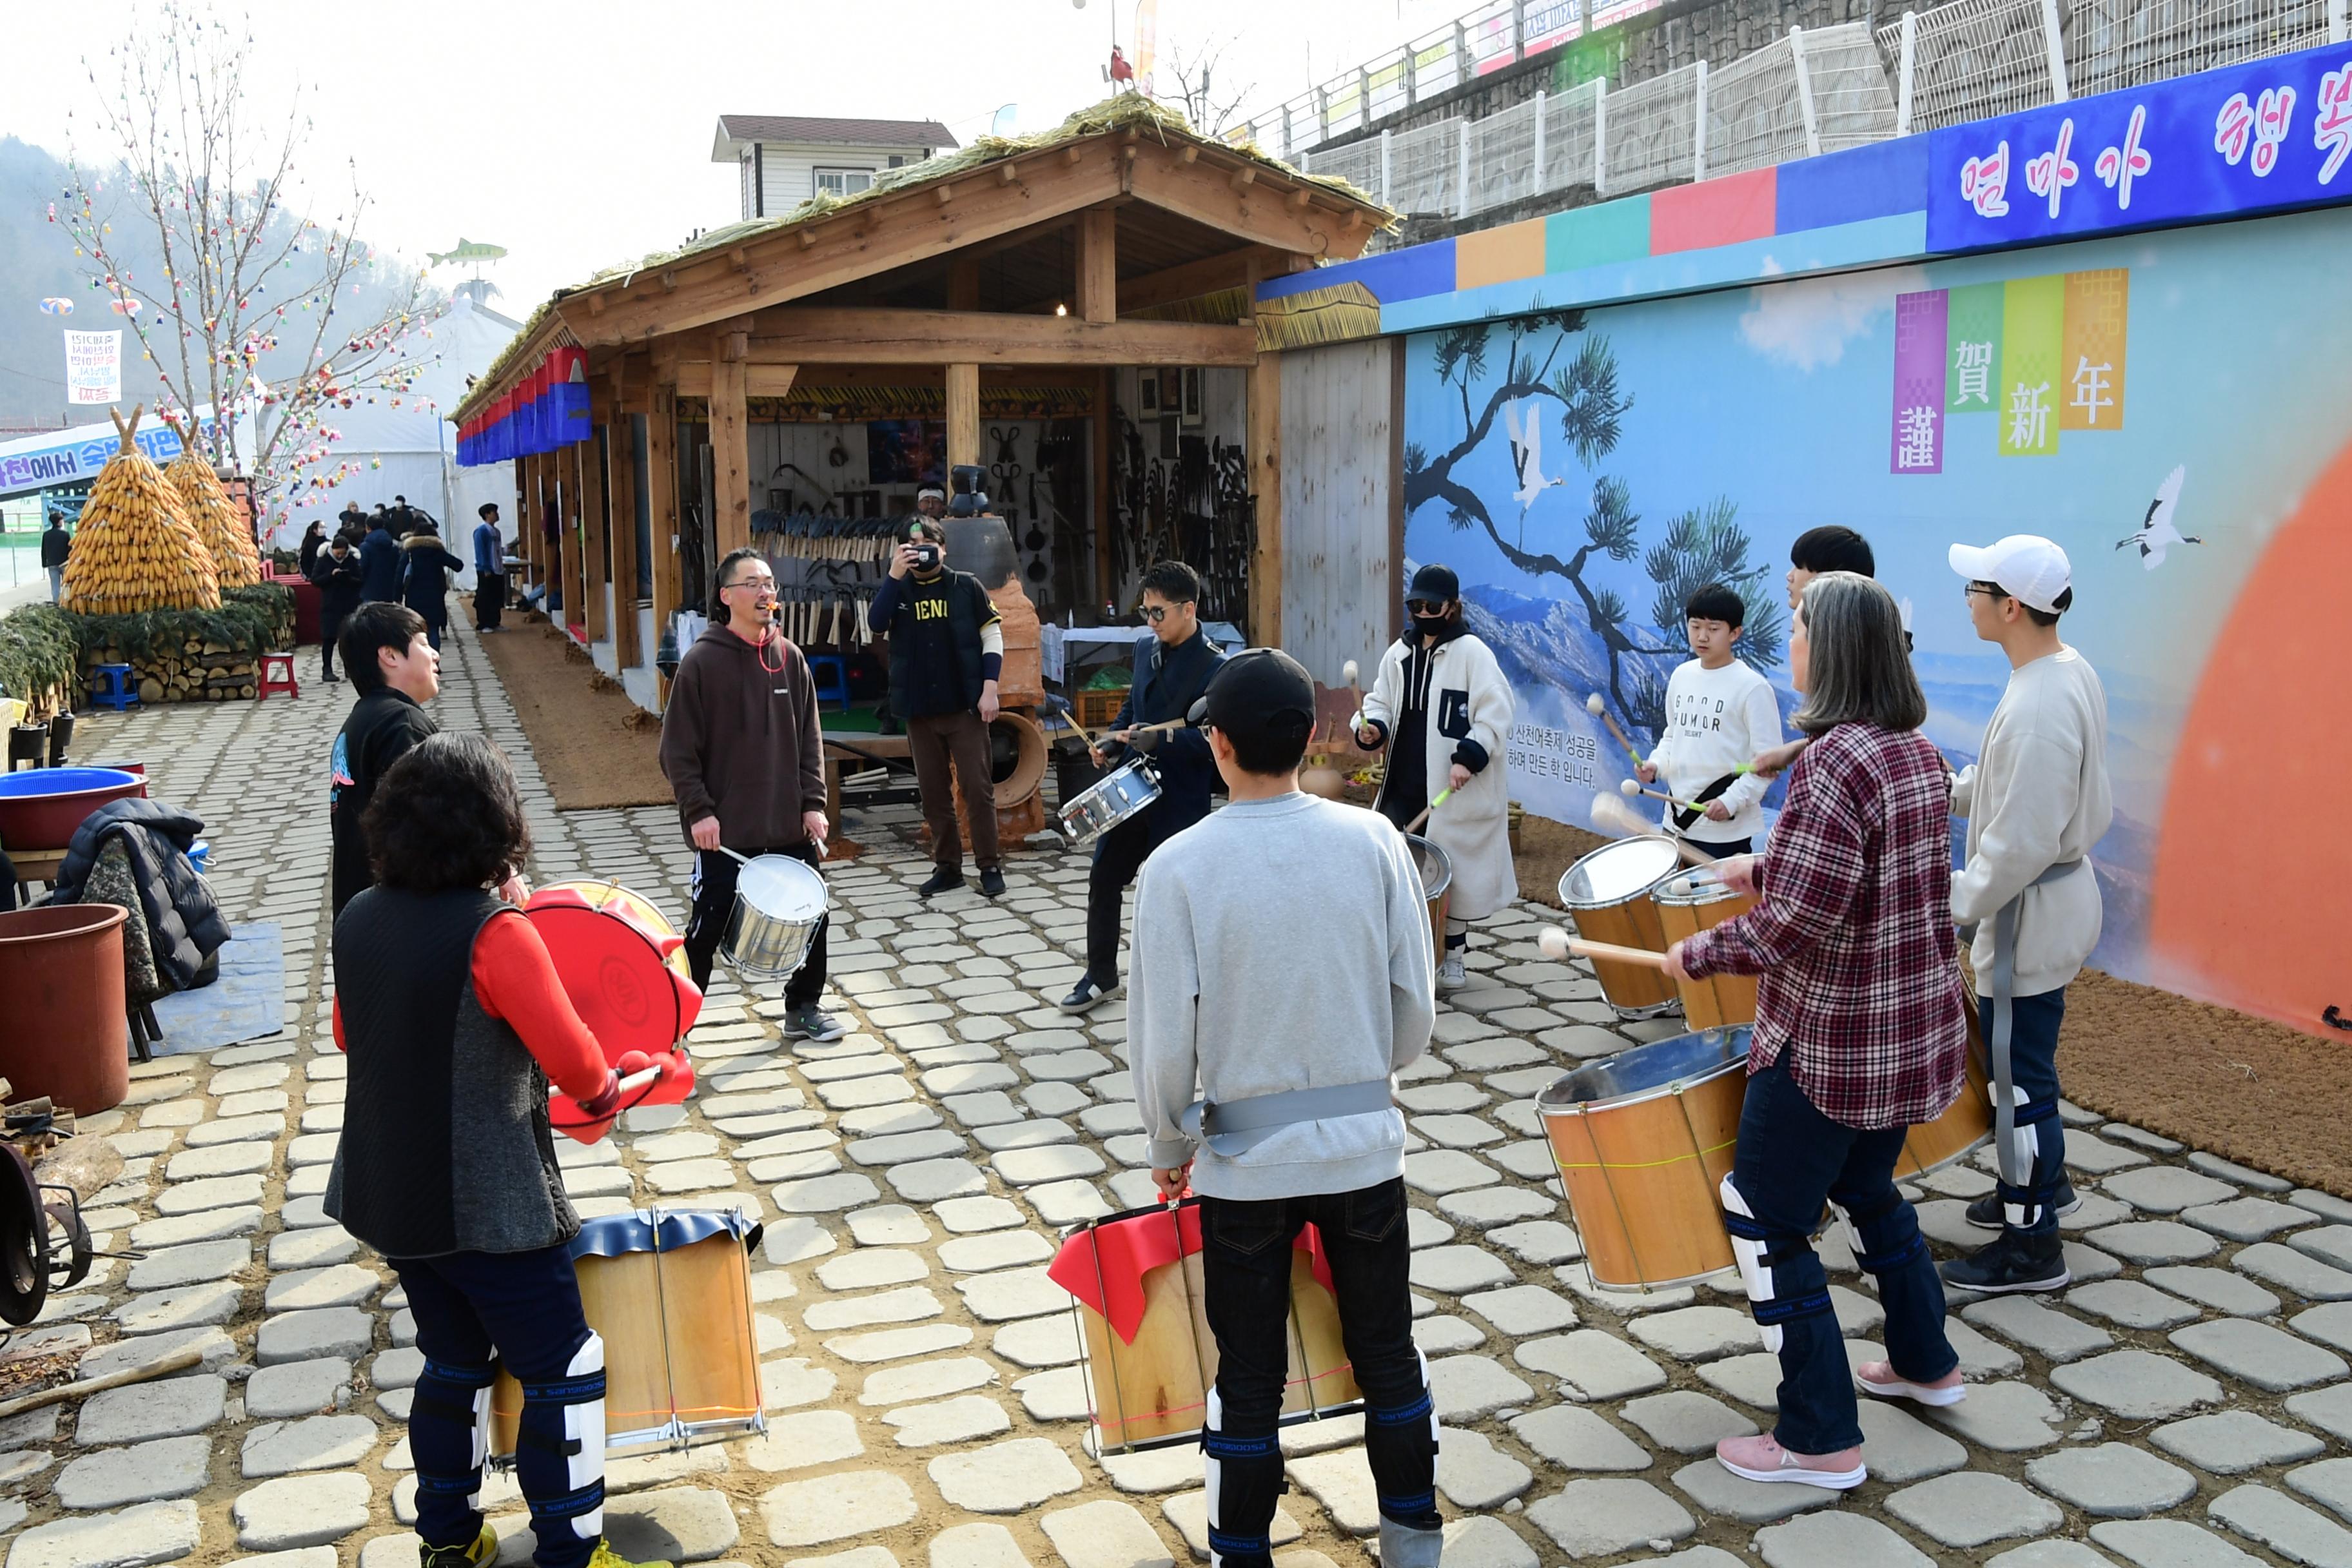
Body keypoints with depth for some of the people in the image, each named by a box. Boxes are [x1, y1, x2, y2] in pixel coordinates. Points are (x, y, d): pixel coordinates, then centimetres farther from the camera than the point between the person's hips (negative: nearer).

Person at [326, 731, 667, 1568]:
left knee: (454, 1363, 23)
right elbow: (575, 1063, -21)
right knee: (563, 1373, 7)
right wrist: (605, 1096, -1)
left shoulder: (357, 922, -1)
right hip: (491, 1208, -7)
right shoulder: (495, 934, -22)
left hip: (390, 1201, 7)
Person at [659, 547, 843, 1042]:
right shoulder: (702, 662, -8)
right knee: (706, 928, 3)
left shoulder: (790, 658, 5)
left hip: (790, 826, 5)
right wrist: (698, 810, -14)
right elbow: (678, 748, -7)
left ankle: (804, 1006, 29)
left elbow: (809, 738, 9)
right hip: (726, 829, -4)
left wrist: (813, 802, 1)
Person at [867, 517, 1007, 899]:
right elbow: (876, 623, -11)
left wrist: (989, 689, -9)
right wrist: (895, 575, -19)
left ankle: (989, 867, 4)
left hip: (965, 706, -3)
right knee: (932, 791, 7)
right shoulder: (896, 590, 8)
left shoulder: (966, 586, 2)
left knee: (978, 788, -3)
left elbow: (992, 636, 0)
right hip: (919, 710, 3)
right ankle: (947, 866, 16)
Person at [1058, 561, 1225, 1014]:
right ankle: (1101, 977, 27)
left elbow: (1211, 739, -20)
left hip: (1180, 800, -7)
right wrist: (1111, 738, 4)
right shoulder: (1146, 648, 7)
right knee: (1104, 879, 12)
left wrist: (1157, 740, -28)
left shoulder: (1213, 667, -15)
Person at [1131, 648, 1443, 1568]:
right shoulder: (1372, 841, -9)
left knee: (1249, 1378, 12)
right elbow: (1415, 1006, -1)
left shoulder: (1179, 866, -15)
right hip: (1365, 1143, 2)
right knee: (1386, 1350, 19)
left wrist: (1168, 1147, 6)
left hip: (1246, 1155, -2)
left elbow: (1164, 1038, -11)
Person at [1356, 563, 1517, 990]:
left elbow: (1495, 713, -12)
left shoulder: (1471, 652, -7)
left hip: (1454, 789, -5)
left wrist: (1468, 758, -21)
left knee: (1452, 873, 3)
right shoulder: (1400, 652, 11)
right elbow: (1382, 703, 17)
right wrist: (1373, 729, -5)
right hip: (1404, 784, 5)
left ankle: (1452, 959, 17)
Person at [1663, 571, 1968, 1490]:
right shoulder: (1917, 750, 5)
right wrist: (1767, 870, 20)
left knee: (1764, 1219, 3)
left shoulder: (1833, 762, -25)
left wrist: (1700, 953, -13)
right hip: (1915, 1026, 10)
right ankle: (1924, 1363, 44)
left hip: (1833, 1040, -10)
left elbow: (1798, 923, -26)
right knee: (1864, 1187, 29)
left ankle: (1821, 1440, 11)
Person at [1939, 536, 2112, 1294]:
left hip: (2029, 912, -10)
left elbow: (2021, 843, -27)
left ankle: (2033, 1249, 16)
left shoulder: (2036, 707, -29)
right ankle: (2040, 1183, 45)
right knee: (2023, 1059, 26)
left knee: (2018, 1075, 3)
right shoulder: (2069, 669, 2)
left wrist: (1951, 907, -17)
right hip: (2056, 894, 10)